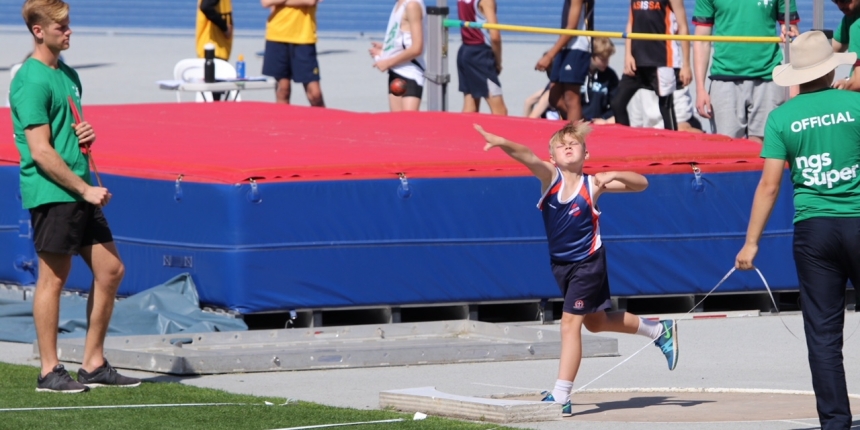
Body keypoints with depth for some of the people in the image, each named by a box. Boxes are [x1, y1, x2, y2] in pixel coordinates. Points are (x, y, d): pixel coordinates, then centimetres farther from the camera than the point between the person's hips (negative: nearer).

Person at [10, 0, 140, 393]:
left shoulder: (68, 74, 15)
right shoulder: (32, 81, -13)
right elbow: (41, 152, -17)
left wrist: (87, 135, 4)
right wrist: (85, 189, -16)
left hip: (80, 191, 9)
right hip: (51, 193, -9)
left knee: (110, 270, 9)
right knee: (53, 278, -3)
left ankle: (93, 365, 16)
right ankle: (50, 372, 5)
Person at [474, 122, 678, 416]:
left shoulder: (592, 184, -15)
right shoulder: (550, 176, -10)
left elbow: (641, 183, -13)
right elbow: (526, 156, -31)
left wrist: (613, 176, -31)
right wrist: (500, 142, -49)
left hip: (587, 262, -6)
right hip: (560, 264, 6)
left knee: (570, 323, -13)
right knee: (595, 322, 22)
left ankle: (560, 397, -11)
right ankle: (659, 330, 44)